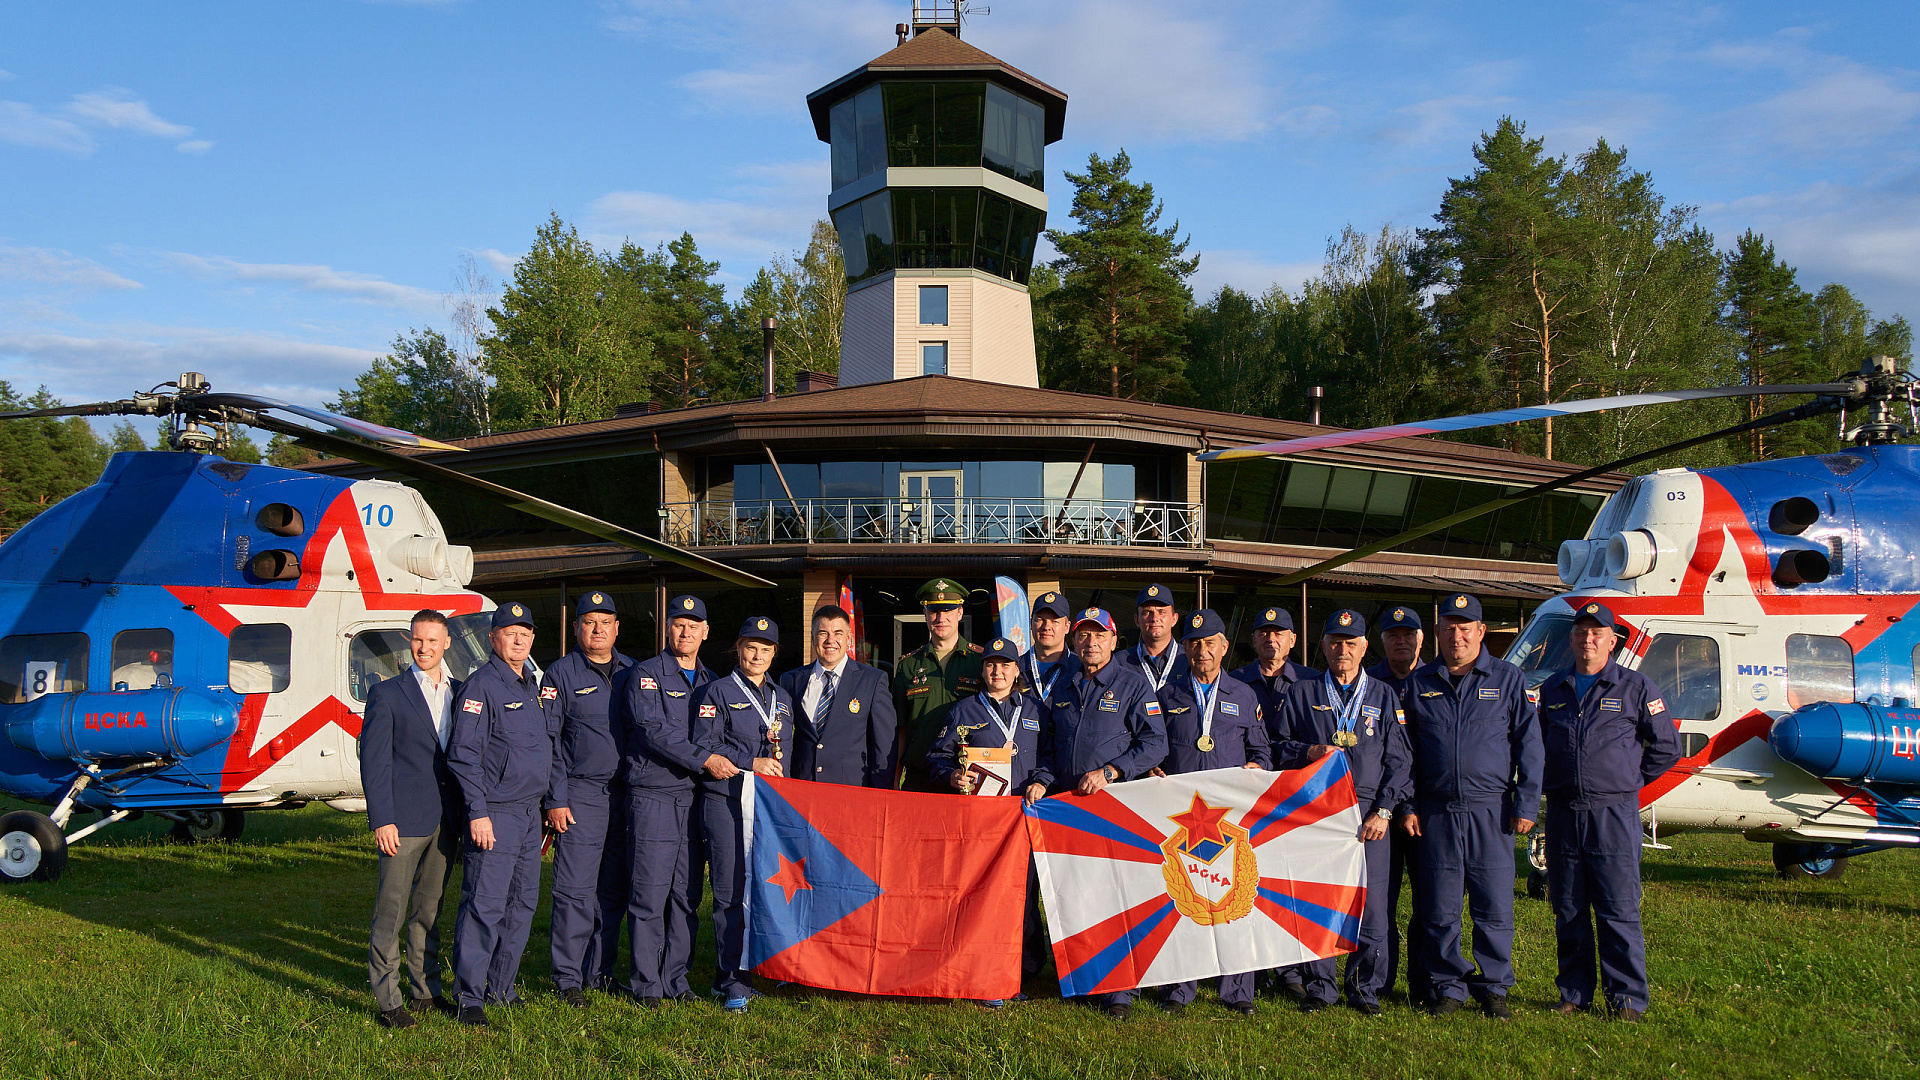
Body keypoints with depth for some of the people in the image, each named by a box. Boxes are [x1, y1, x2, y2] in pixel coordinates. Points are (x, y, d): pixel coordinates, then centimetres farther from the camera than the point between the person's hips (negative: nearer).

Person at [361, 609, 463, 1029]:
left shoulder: (460, 693, 11)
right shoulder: (386, 694, -2)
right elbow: (373, 761, -6)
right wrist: (382, 821, -13)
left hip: (446, 821, 5)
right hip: (403, 820, -4)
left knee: (430, 908, 13)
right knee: (391, 910, -1)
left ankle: (426, 991, 23)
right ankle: (388, 1001, 7)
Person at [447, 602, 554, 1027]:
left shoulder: (532, 684, 15)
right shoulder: (482, 685, -10)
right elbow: (464, 754, -15)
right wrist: (478, 812, -19)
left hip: (530, 812, 8)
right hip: (495, 815, -8)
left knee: (523, 902, 13)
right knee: (485, 905, -6)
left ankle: (501, 987, 24)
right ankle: (470, 997, 4)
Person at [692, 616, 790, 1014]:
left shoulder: (781, 697, 19)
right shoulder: (717, 692, 3)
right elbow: (703, 748, -7)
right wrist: (751, 764, -14)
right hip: (727, 804, -5)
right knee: (731, 894, -4)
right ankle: (732, 981, 3)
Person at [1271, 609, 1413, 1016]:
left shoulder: (1384, 697, 12)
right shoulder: (1301, 694, 12)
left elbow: (1398, 760, 8)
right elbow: (1278, 747, 13)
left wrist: (1383, 811, -2)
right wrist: (1310, 751, -8)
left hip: (1368, 812, 0)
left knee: (1370, 903, -2)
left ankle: (1365, 990, 12)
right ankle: (1318, 987, 13)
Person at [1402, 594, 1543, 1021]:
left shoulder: (1508, 679, 5)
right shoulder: (1420, 683, 9)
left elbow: (1528, 745, 4)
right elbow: (1405, 750, 12)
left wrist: (1526, 805, -2)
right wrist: (1406, 805, 5)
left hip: (1490, 810, -1)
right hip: (1436, 812, 2)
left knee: (1494, 906, 1)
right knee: (1438, 910, 5)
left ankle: (1494, 987, 17)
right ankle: (1449, 986, 18)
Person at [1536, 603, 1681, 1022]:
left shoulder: (1636, 687, 1)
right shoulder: (1553, 688, 12)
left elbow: (1667, 747, 7)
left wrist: (1629, 780, 7)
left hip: (1613, 814, -4)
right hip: (1562, 813, 4)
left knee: (1618, 911, -3)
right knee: (1568, 910, 8)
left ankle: (1626, 997, 7)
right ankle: (1575, 992, 18)